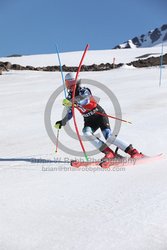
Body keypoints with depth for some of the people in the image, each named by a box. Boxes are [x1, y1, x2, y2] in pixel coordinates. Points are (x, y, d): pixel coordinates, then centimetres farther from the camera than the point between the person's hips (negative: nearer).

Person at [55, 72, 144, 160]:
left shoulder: (83, 90, -13)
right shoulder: (69, 97, 6)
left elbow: (86, 100, -36)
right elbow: (69, 113, 17)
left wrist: (71, 101, -50)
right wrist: (62, 122, 4)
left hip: (99, 115, -5)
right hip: (88, 120, 6)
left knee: (108, 136, -20)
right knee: (86, 133, -26)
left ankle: (134, 152, -12)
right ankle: (109, 153, -18)